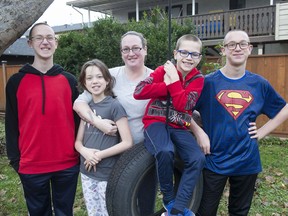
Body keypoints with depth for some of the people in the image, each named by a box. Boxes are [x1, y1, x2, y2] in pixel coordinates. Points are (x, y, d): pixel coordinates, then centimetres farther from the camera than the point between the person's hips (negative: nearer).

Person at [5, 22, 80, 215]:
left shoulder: (69, 80, 4)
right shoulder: (16, 81, 0)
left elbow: (78, 118, 5)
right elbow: (12, 123, 2)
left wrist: (81, 153, 3)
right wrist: (15, 159, 0)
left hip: (67, 163, 1)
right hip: (31, 166, -1)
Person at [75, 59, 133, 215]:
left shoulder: (114, 106, -12)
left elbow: (127, 143, -15)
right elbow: (78, 141, 8)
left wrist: (99, 155, -16)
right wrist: (84, 151, -13)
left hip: (108, 174, -5)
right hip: (87, 173, 6)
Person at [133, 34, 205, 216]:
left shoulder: (198, 78, 2)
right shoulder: (163, 70, -1)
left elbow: (184, 105, -13)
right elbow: (139, 92, -16)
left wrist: (174, 80, -15)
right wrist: (167, 84, -17)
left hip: (179, 127, 3)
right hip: (157, 122, -3)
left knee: (198, 159, -22)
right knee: (165, 151, -34)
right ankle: (169, 199, -6)